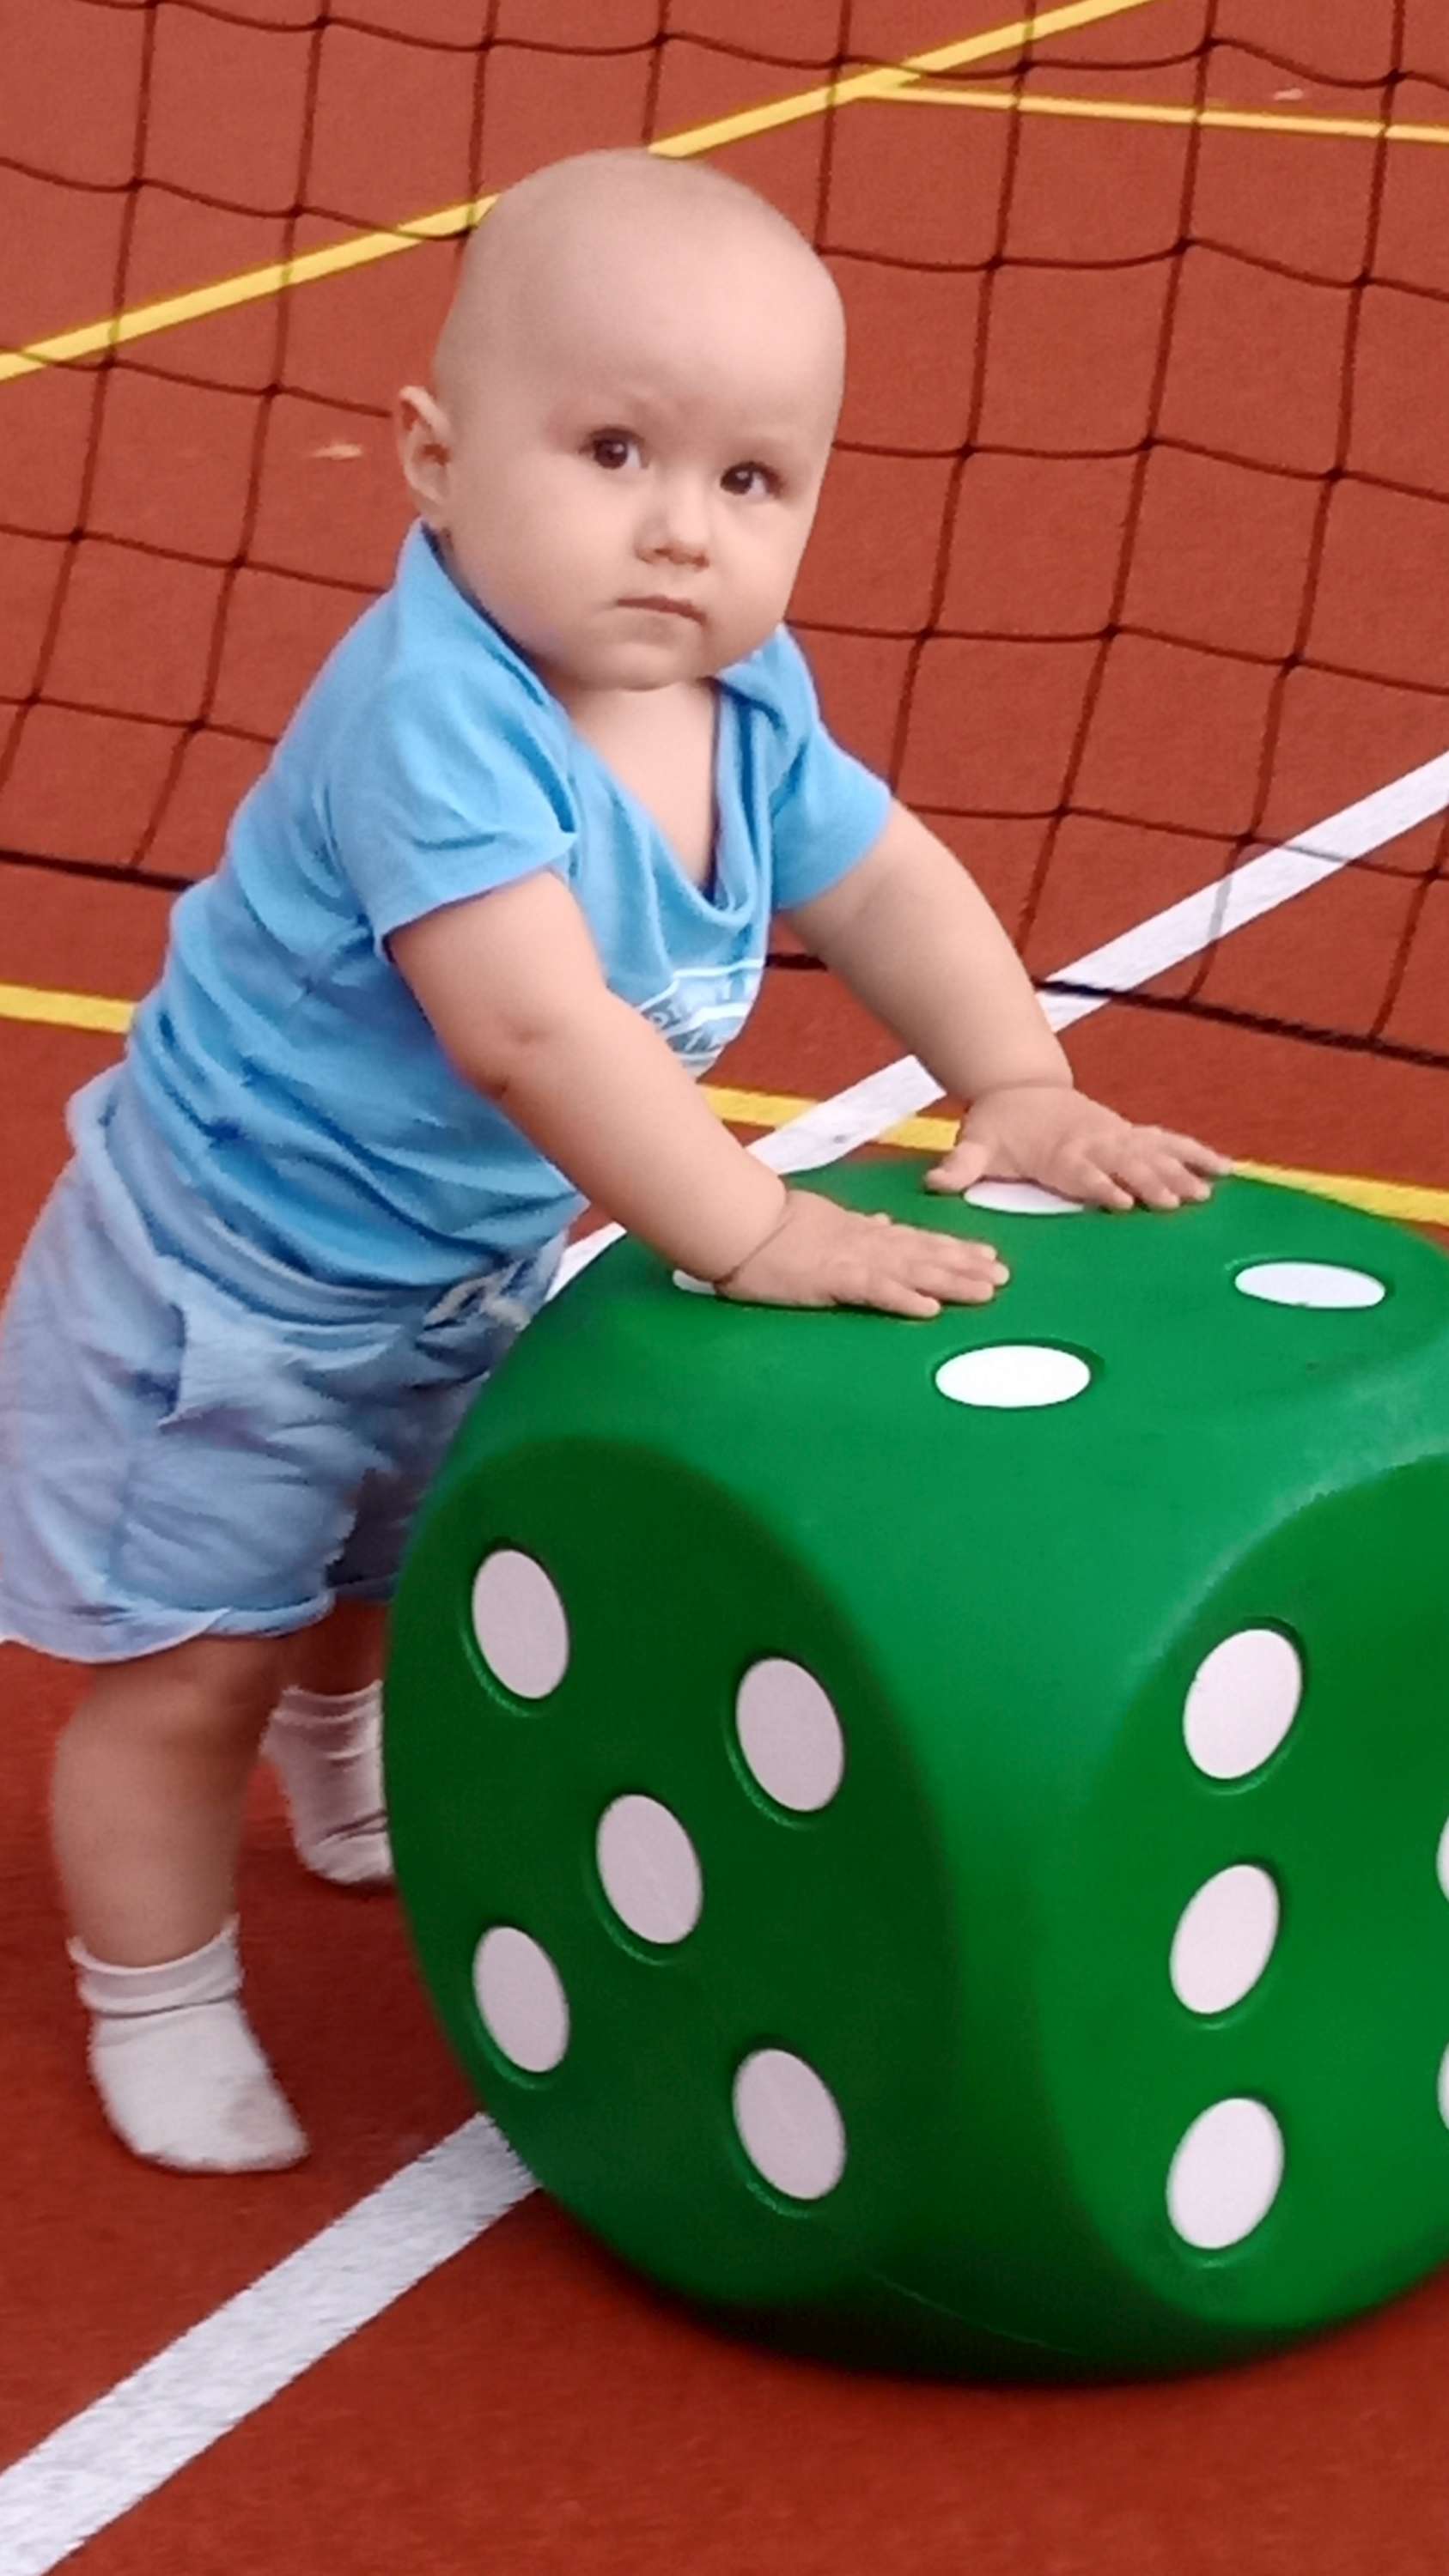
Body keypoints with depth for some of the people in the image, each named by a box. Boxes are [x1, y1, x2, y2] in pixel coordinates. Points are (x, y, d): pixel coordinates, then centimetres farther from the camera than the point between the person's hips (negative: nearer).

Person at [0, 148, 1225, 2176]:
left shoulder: (746, 700, -13)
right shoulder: (432, 711, -38)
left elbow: (884, 879, 1)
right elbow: (534, 1027, -46)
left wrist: (1017, 1088, -13)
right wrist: (754, 1236, -45)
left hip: (464, 1277, 8)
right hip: (226, 1283, -8)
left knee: (386, 1580, 32)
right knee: (192, 1666, 2)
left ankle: (355, 1797, 61)